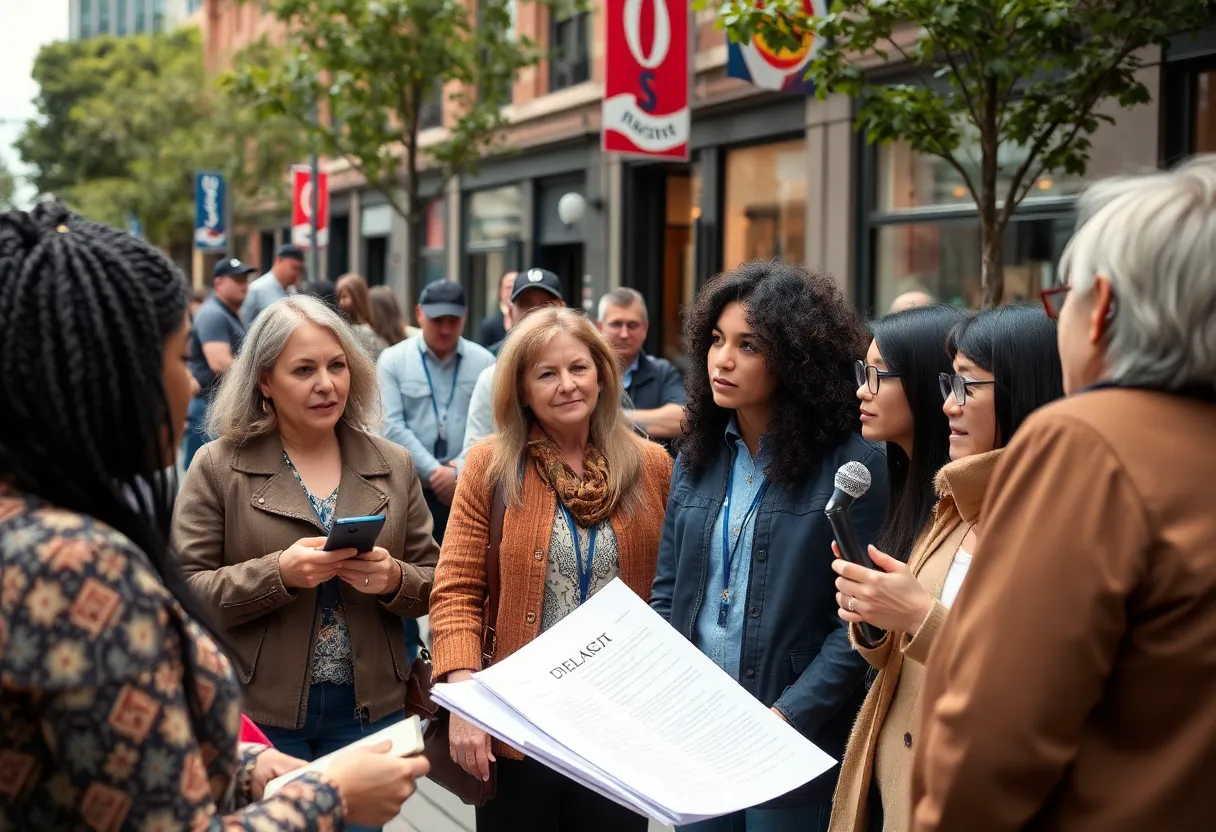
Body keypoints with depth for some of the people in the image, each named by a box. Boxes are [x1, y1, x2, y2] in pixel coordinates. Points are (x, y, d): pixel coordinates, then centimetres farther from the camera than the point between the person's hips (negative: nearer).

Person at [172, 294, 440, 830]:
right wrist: (277, 573, -22)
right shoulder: (219, 467, -4)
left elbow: (434, 583, 7)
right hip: (257, 714, -2)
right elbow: (184, 592, -8)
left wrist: (394, 579, -15)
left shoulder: (393, 466, 5)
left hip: (369, 711, 3)